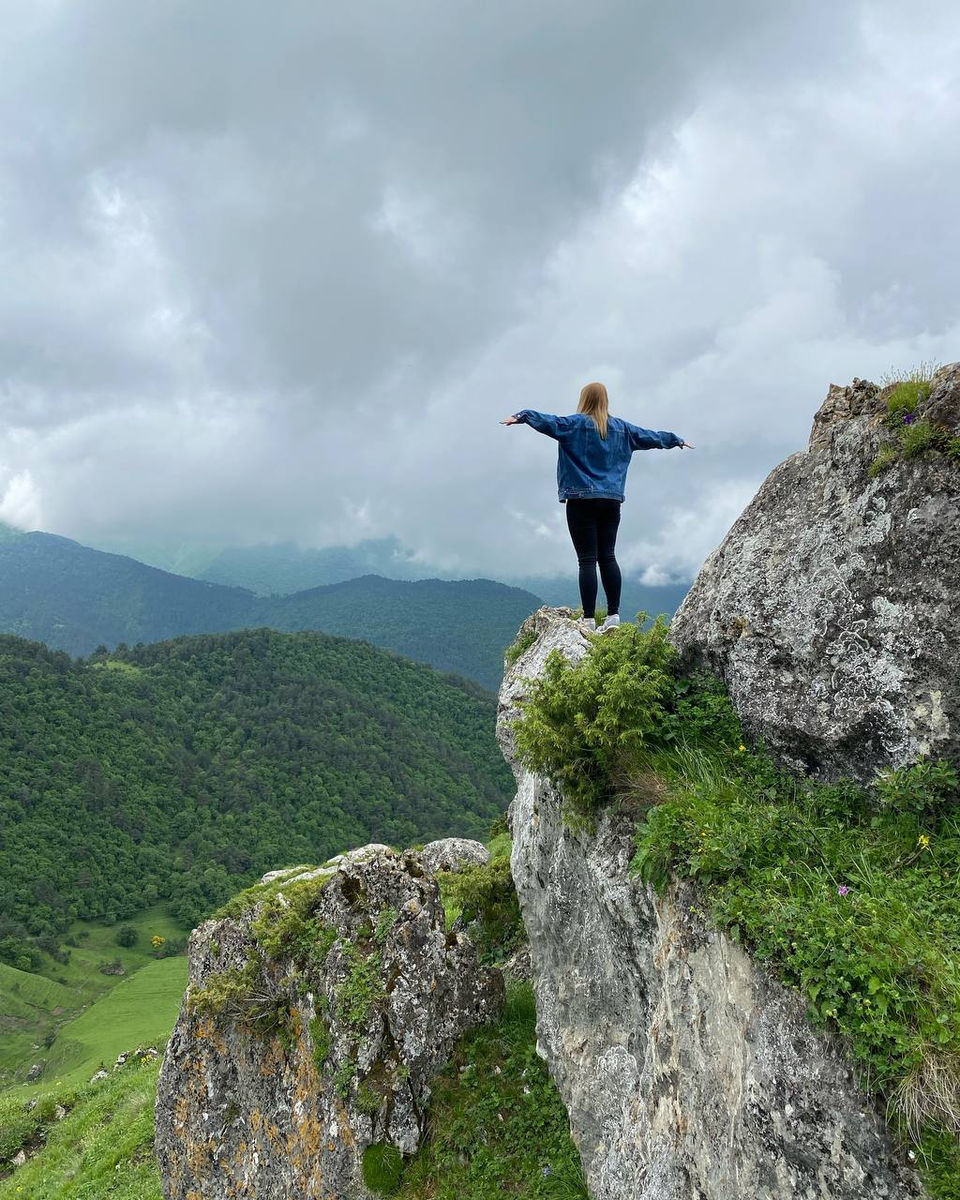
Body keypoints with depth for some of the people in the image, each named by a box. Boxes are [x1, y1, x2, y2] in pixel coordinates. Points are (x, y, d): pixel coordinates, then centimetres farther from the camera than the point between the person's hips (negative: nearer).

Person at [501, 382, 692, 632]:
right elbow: (650, 436, 27)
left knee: (587, 560, -6)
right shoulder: (621, 427, 14)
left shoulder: (577, 423, -1)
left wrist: (521, 417, -26)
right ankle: (614, 615, 6)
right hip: (612, 500, 5)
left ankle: (589, 619, -9)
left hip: (582, 499, -5)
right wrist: (677, 441, 43)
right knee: (608, 557, 9)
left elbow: (549, 422, -18)